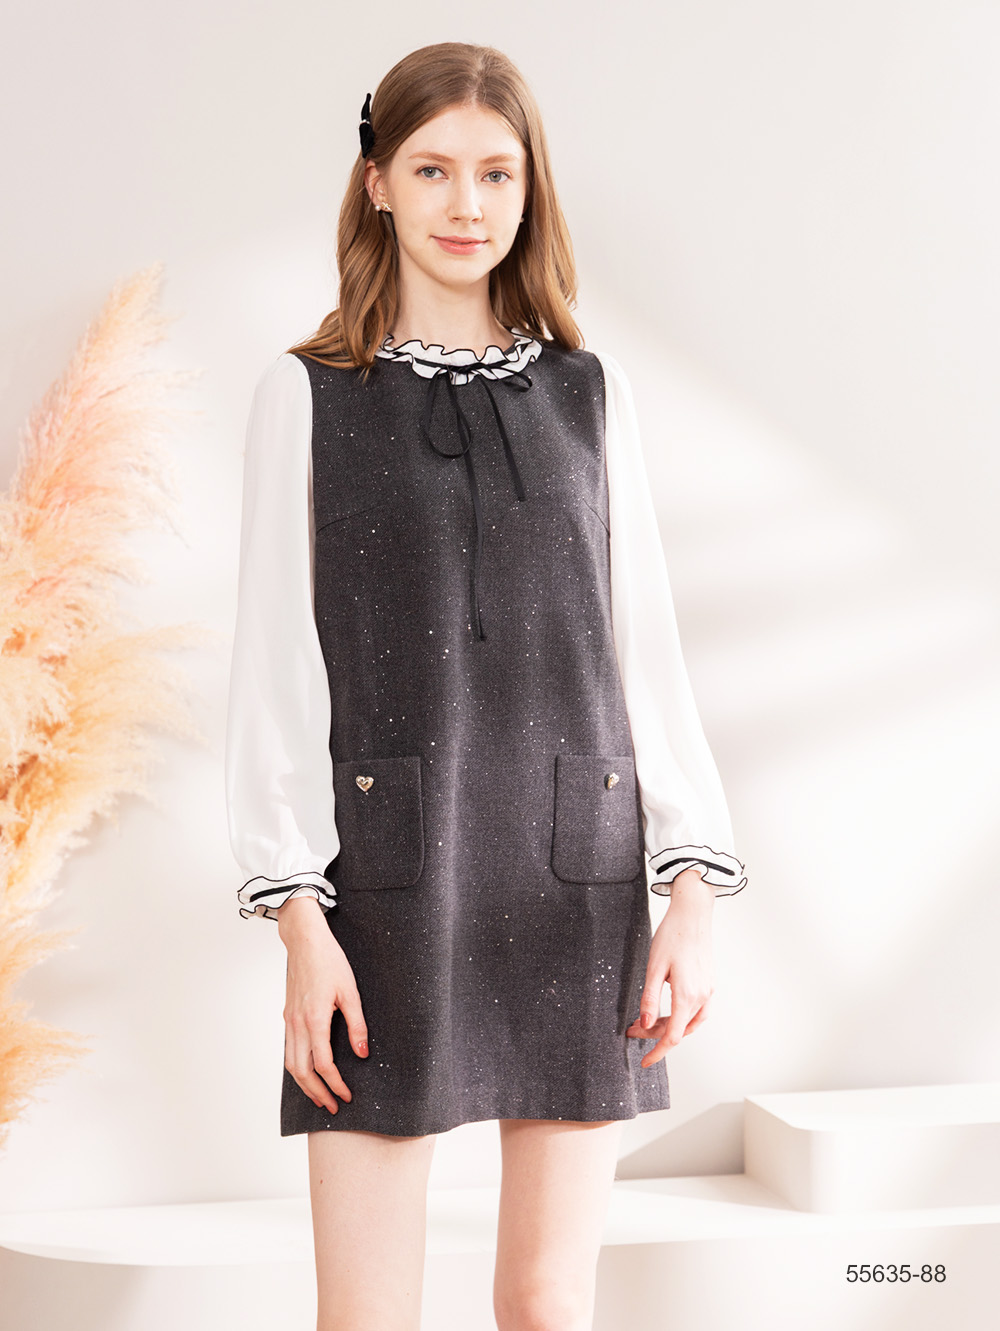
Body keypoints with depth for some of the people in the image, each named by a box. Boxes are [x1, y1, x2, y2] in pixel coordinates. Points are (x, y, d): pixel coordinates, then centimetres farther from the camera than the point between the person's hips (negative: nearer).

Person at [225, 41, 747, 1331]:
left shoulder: (586, 393, 9)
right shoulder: (309, 394, 2)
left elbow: (644, 644, 9)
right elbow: (275, 665, 0)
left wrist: (692, 888, 1)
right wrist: (297, 913, -8)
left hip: (574, 879, 2)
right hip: (392, 882, -2)